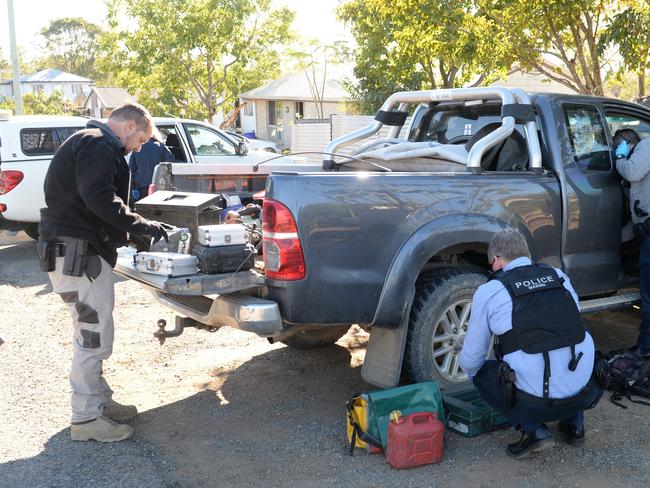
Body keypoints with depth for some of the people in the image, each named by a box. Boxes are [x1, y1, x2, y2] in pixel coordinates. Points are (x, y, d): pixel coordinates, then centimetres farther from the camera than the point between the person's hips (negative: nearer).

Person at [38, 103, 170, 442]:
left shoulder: (92, 144, 23)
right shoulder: (98, 144, -12)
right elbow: (99, 198, -26)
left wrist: (136, 229, 16)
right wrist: (141, 226, -19)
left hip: (82, 251, 11)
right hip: (76, 254, -11)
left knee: (93, 334, 18)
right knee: (94, 336, -5)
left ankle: (99, 401, 30)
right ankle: (86, 418, 5)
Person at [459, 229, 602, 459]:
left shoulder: (489, 291, 0)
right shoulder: (559, 276, 12)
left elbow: (471, 360, 7)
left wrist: (473, 371, 31)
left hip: (535, 402, -5)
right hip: (583, 395, 5)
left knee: (482, 373, 21)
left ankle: (533, 430, 5)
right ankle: (574, 423, 23)